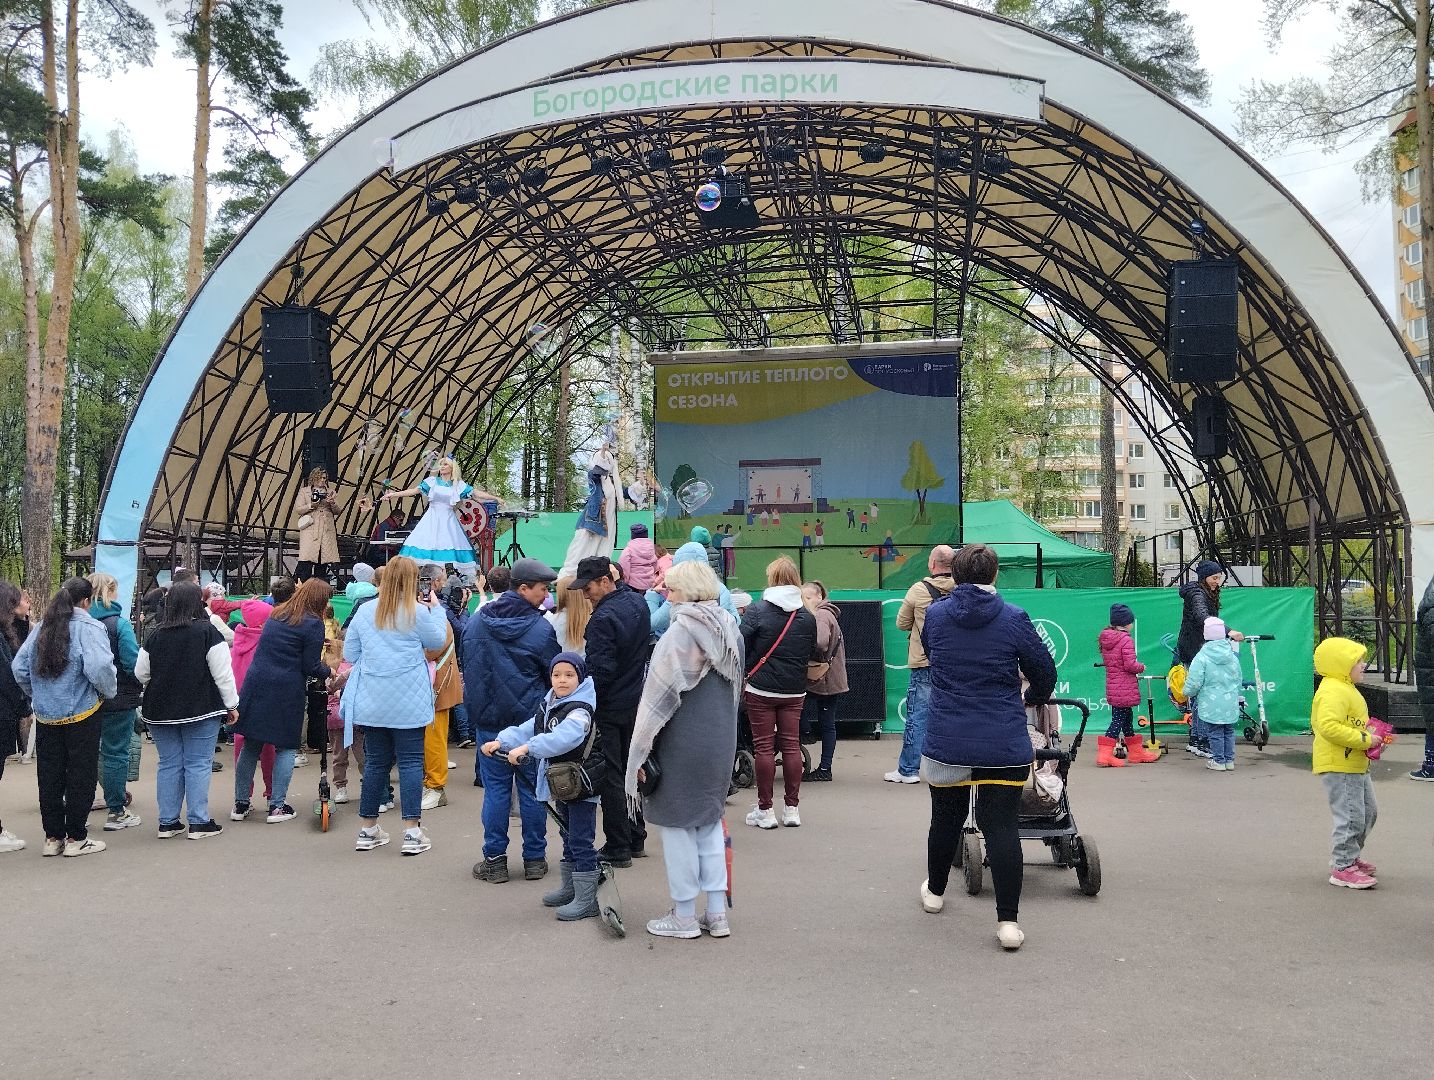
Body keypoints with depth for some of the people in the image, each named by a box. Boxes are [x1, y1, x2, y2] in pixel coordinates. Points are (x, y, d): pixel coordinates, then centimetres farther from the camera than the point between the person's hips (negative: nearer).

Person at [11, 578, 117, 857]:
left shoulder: (42, 627, 6)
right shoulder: (88, 627, -14)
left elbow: (19, 667, 7)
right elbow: (99, 667, -26)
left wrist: (36, 696, 18)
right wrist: (108, 691, -7)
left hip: (45, 716, 6)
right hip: (81, 714, -6)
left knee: (49, 776, 12)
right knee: (80, 776, 4)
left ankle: (52, 837, 19)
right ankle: (76, 838, 9)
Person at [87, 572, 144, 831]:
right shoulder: (119, 624, -13)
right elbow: (133, 663, -17)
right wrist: (141, 686, 0)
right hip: (119, 699, -4)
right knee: (115, 754, 4)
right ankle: (116, 813, 10)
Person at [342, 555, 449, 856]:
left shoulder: (365, 611, 3)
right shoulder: (419, 612, -8)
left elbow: (349, 654, 9)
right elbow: (438, 641, 7)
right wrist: (435, 609, 17)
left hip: (372, 703, 4)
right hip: (408, 704, -4)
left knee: (375, 762, 12)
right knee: (411, 761, 2)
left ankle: (367, 830, 19)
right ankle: (412, 833, 0)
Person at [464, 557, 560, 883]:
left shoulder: (477, 621, 2)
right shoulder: (540, 629, -11)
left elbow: (467, 666, 12)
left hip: (488, 720, 3)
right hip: (529, 721, -3)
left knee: (495, 789, 7)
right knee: (532, 789, 7)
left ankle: (494, 860, 11)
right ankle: (534, 859, 15)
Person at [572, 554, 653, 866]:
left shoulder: (603, 618, -23)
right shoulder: (638, 602, 3)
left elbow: (599, 669, -24)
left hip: (609, 708, -8)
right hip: (637, 702, 8)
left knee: (610, 778, 1)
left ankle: (618, 848, 7)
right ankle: (636, 839, 26)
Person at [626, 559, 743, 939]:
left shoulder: (680, 633, -16)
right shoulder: (730, 630, 7)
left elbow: (658, 698, -16)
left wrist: (639, 753, -11)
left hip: (683, 744, -7)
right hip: (722, 741, 7)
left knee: (677, 824, 5)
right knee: (710, 821, 16)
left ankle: (684, 916, 13)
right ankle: (717, 912, 19)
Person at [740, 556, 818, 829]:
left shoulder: (757, 610, -9)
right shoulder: (807, 617, 2)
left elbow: (741, 647, -10)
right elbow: (812, 654, 8)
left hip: (761, 688, -3)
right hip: (794, 691, 3)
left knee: (764, 747, 3)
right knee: (791, 745, 8)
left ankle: (764, 810, 7)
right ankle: (791, 808, 13)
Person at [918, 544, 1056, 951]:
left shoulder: (934, 616, 1)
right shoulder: (1014, 619, -7)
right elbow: (1044, 672, 3)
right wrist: (1034, 698, 25)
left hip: (946, 743, 2)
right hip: (1004, 745, -2)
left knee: (946, 818, 19)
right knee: (1002, 826, 1)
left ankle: (935, 891, 38)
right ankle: (1008, 921, 1)